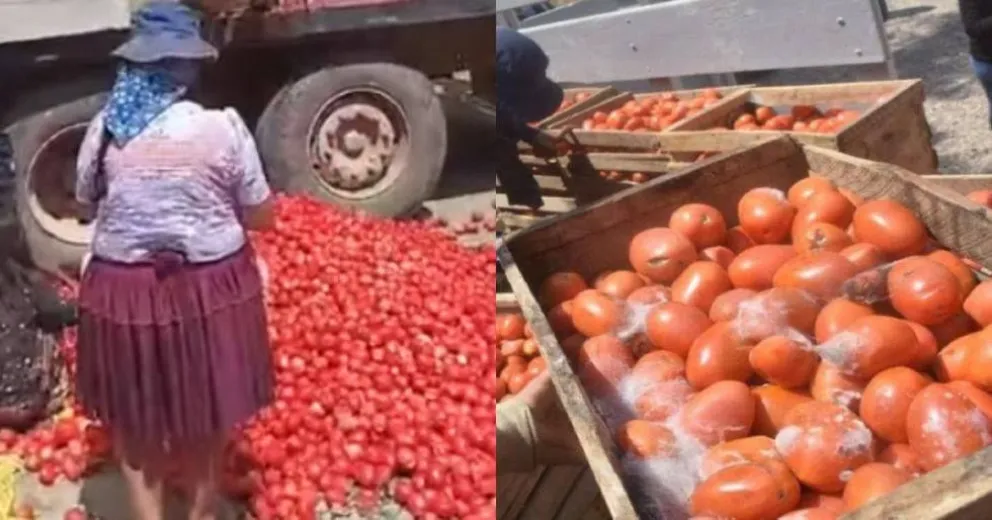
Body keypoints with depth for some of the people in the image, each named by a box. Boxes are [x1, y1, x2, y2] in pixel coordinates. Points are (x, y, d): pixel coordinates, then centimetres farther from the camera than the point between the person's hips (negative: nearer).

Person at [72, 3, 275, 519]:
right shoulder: (222, 127, -14)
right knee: (206, 411, 21)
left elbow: (86, 205, 8)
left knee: (132, 414, 20)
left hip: (124, 287, 1)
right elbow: (260, 215, -5)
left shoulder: (104, 129, -7)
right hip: (210, 286, -1)